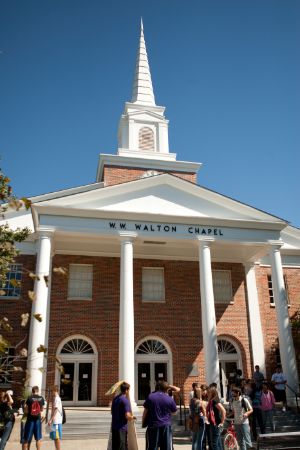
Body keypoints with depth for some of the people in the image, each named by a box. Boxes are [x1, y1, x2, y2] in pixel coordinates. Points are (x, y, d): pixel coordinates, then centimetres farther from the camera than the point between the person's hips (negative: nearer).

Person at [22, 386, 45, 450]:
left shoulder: (29, 398, -7)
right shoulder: (41, 398, 0)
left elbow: (26, 411, -6)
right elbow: (42, 410, 9)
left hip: (30, 419, -1)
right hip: (38, 419, 2)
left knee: (26, 439, 8)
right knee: (38, 438, 12)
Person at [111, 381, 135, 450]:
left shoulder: (115, 398, 10)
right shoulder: (125, 400, -16)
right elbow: (127, 416, -20)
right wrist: (132, 417, -1)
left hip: (114, 427, 8)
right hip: (122, 428, -8)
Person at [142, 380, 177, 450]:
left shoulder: (150, 397, -2)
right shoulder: (170, 399, -4)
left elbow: (145, 411, 3)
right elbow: (174, 412, 9)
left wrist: (143, 421, 15)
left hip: (153, 426, 1)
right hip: (166, 426, 0)